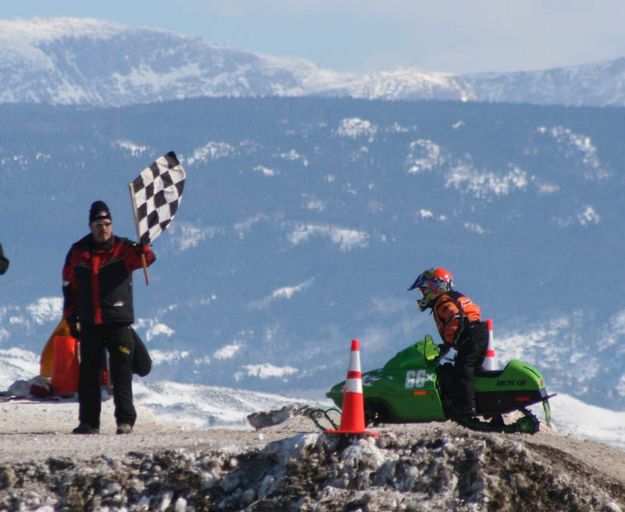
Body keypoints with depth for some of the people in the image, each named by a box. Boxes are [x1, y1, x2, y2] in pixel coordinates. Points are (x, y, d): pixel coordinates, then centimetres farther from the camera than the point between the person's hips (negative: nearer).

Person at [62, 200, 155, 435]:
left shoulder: (123, 248, -1)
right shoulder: (78, 252, 7)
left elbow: (147, 258, -18)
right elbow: (69, 286, 13)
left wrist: (142, 251, -42)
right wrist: (71, 316, 9)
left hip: (119, 321, -3)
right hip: (89, 324, 3)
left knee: (121, 373, -3)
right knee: (88, 374, 7)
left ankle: (125, 420, 0)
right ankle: (89, 421, 14)